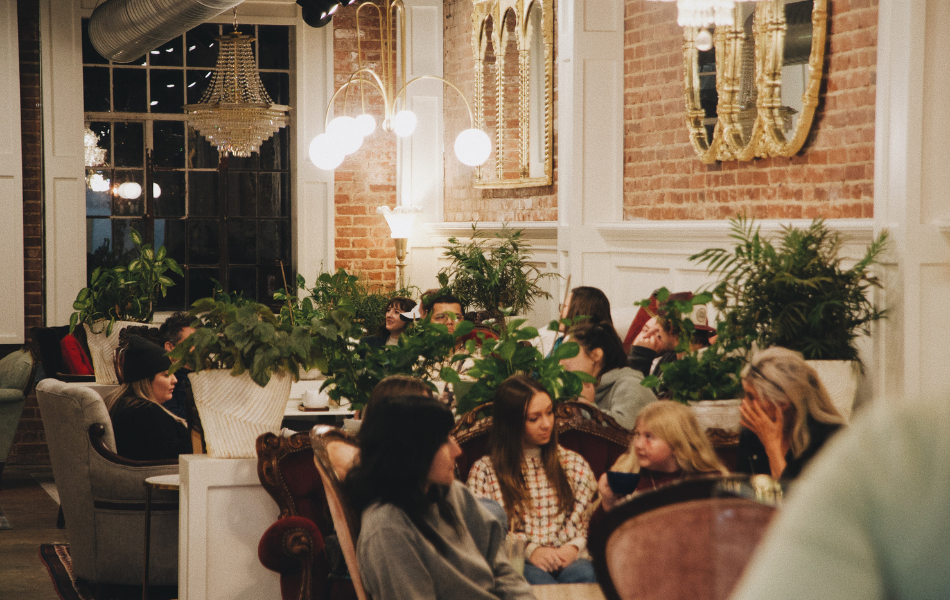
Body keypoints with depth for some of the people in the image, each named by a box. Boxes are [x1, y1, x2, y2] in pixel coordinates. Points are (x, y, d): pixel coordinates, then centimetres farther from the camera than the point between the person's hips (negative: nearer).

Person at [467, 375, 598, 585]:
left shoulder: (574, 464, 19)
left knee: (585, 574, -35)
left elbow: (589, 518, 14)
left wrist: (574, 546, -8)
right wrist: (529, 551, -12)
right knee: (538, 580, -39)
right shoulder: (484, 471, 10)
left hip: (570, 560, 2)